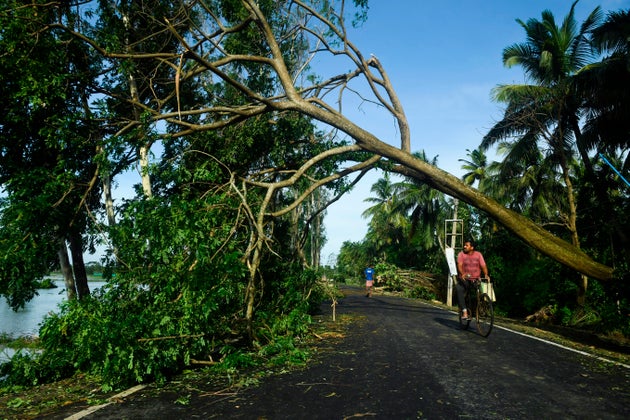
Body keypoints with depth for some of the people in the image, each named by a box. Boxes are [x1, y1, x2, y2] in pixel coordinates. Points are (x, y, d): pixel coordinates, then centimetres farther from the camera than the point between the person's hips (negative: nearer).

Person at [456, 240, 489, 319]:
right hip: (465, 279, -1)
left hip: (476, 279, 2)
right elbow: (459, 265, -12)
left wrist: (486, 274, -24)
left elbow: (483, 265, -5)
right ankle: (464, 312, -27)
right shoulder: (461, 254, 1)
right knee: (459, 290, -26)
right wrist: (462, 274, -32)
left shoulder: (478, 254, 5)